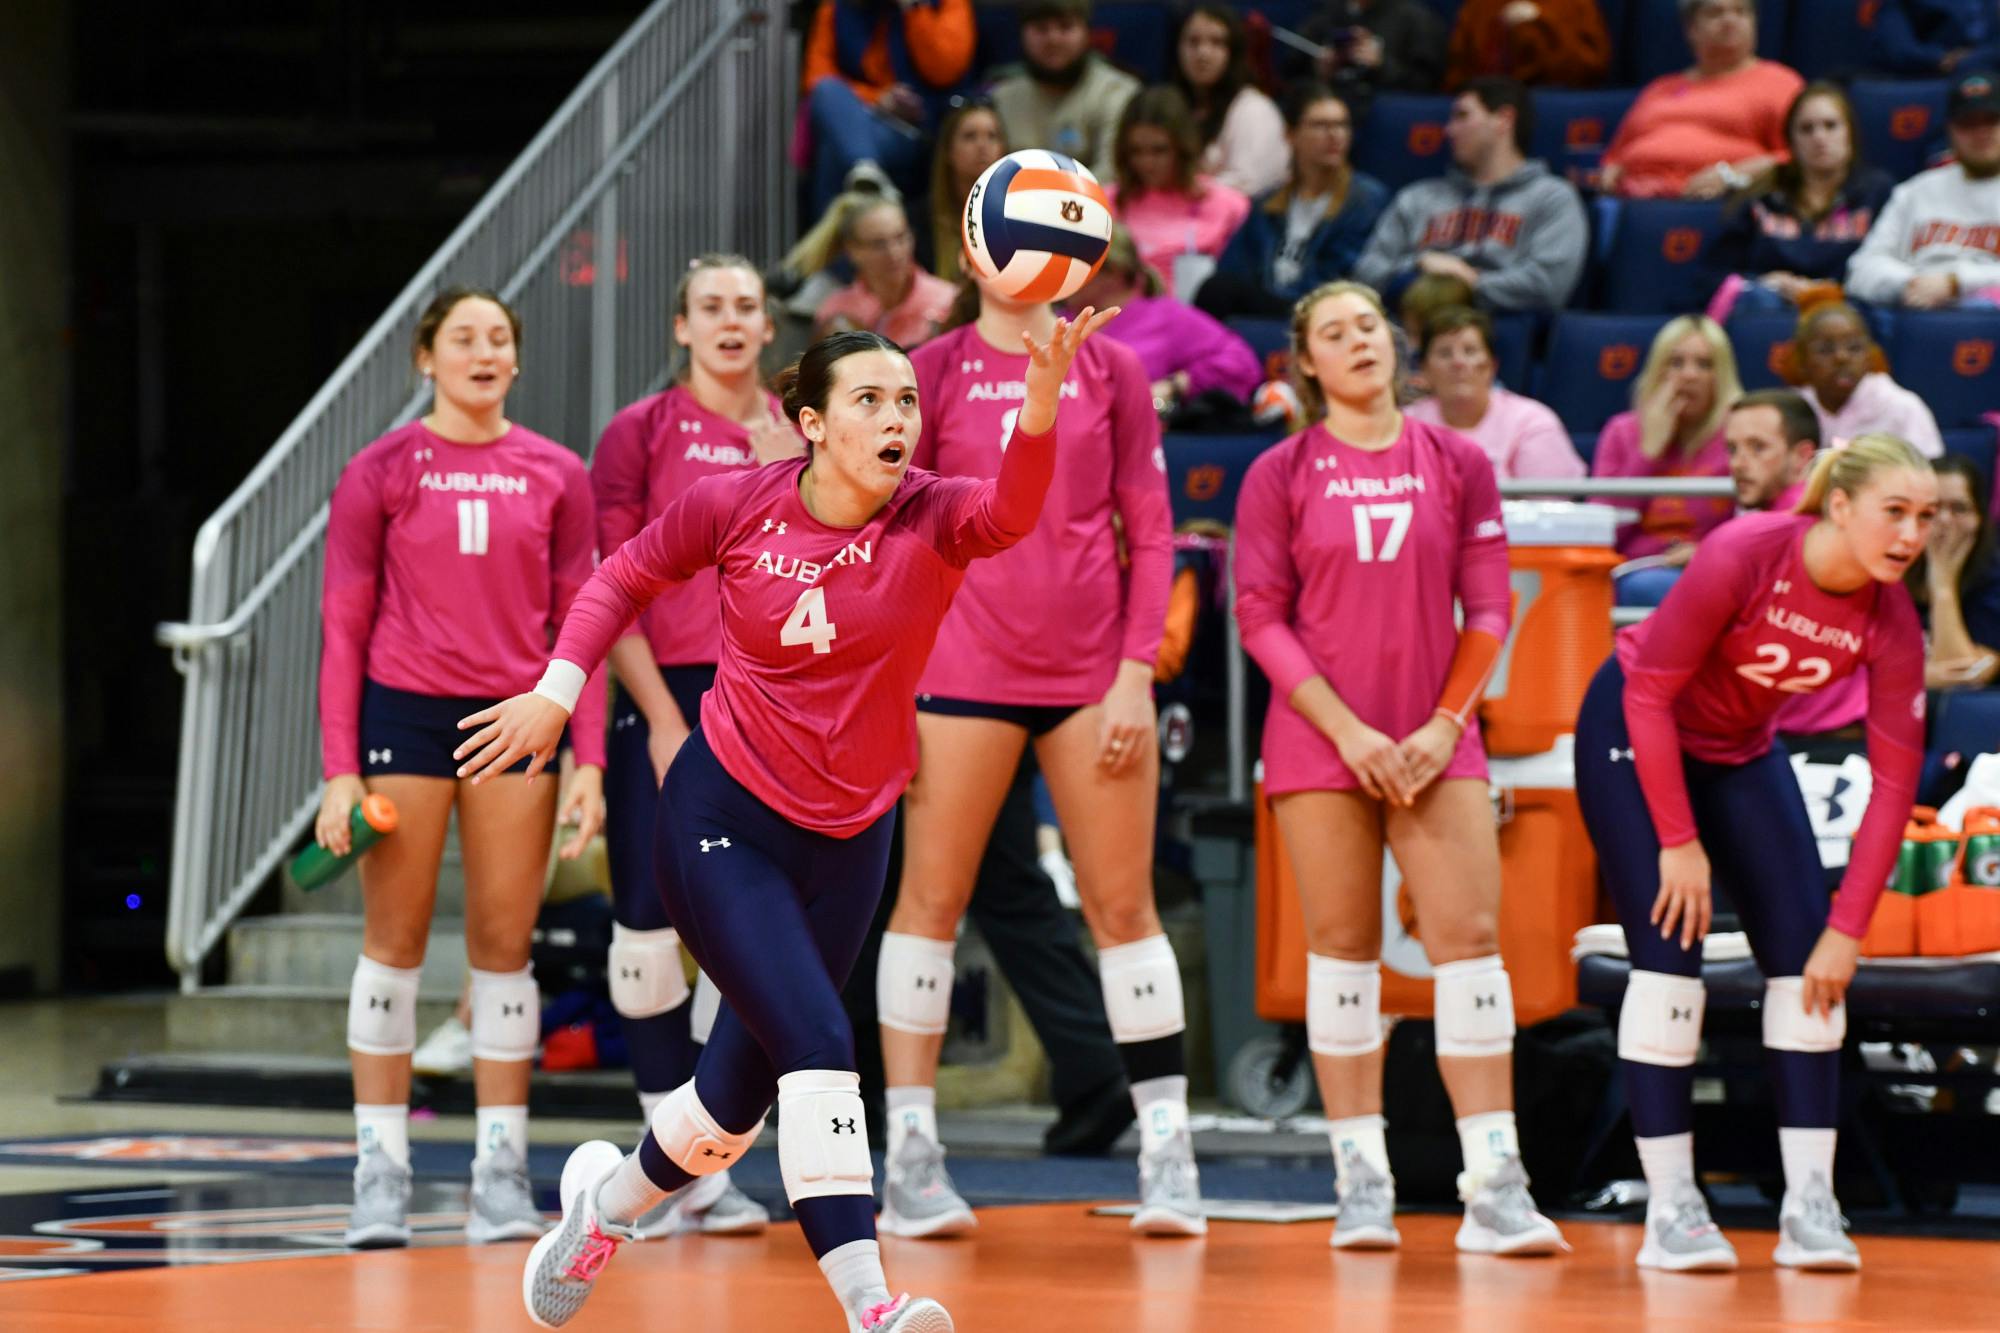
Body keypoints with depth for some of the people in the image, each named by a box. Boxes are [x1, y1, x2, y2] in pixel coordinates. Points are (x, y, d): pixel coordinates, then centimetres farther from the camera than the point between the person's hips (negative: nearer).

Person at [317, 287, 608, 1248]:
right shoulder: (380, 473, 1)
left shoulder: (555, 475, 6)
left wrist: (590, 760, 0)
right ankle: (380, 1173, 5)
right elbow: (344, 625, 1)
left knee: (504, 945, 3)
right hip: (404, 710, -2)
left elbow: (579, 622, 8)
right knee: (394, 943, 1)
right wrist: (340, 768, -6)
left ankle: (502, 1173, 7)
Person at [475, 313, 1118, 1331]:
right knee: (816, 1045, -22)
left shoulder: (931, 520, -13)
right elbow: (624, 577, 8)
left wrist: (1039, 403, -56)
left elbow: (1011, 512, -37)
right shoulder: (735, 505, -11)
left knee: (749, 1079, 15)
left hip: (848, 842, 3)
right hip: (721, 819, -3)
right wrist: (554, 692, 0)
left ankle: (606, 1203, 44)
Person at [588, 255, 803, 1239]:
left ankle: (711, 1167, 7)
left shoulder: (798, 439, 11)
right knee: (647, 930, -7)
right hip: (663, 699, -3)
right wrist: (663, 718, -9)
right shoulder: (640, 433, 2)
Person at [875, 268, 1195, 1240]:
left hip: (1092, 673, 1)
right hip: (964, 668, -1)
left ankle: (1167, 1148, 6)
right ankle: (910, 1151, 1)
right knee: (930, 900, -3)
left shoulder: (1111, 370, 7)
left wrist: (1136, 672, -3)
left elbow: (1150, 532, 6)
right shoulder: (933, 372, 4)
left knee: (1123, 905, 2)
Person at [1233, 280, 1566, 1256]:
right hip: (1320, 738, -1)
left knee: (1470, 936, -8)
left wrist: (1447, 722, -5)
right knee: (1343, 946, 0)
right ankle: (1361, 1184, 4)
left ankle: (1493, 1187, -11)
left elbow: (1488, 607, 7)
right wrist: (1347, 730, -9)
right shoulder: (1281, 474, 3)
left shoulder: (1458, 465, 8)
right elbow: (1260, 616, -1)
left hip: (1435, 742, 1)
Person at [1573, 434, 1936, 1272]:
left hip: (1742, 751, 5)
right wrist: (1679, 843, -22)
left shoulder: (1890, 622, -19)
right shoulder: (1743, 557, -32)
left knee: (1807, 961, -6)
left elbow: (1894, 782, -15)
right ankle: (1670, 1210, -8)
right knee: (1670, 958, -13)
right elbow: (1648, 693, -24)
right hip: (1631, 734, -5)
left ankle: (1809, 1205, -3)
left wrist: (1849, 928, -18)